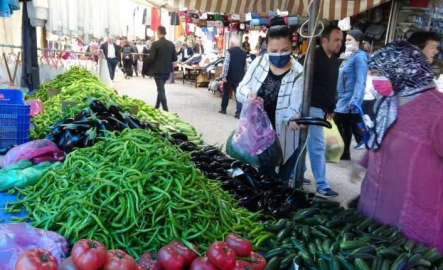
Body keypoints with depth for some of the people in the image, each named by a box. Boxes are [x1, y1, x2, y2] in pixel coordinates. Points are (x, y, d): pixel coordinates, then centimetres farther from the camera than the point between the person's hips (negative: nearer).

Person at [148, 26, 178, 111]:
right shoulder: (171, 44, 2)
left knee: (161, 90, -1)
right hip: (167, 70, 5)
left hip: (158, 70, -5)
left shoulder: (155, 44, -13)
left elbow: (151, 58, -14)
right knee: (161, 89, 21)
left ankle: (165, 110, -7)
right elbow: (174, 59, 5)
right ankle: (157, 107, 31)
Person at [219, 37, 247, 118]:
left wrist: (223, 76, -14)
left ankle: (223, 109, 26)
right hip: (240, 76, 3)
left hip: (229, 76, -3)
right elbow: (245, 66, 13)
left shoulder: (229, 51, -8)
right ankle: (238, 113, -7)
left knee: (226, 93, 14)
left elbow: (226, 64, -15)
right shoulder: (244, 53, 7)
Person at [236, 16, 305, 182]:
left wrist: (292, 119, -42)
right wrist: (249, 94, -24)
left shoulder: (298, 73, -14)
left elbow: (294, 107, -19)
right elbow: (240, 89, 0)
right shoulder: (259, 63, -4)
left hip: (283, 142, -3)